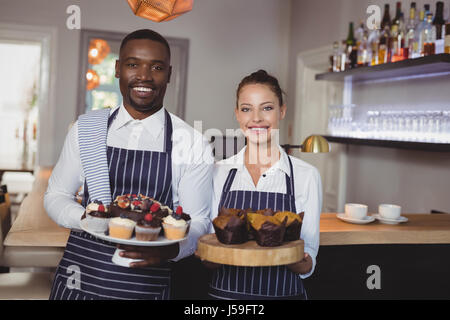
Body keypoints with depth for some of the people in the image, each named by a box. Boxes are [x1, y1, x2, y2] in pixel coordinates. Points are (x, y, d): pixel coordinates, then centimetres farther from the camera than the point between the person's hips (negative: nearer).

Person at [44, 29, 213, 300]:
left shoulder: (193, 144, -7)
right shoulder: (86, 129, 1)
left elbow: (198, 222, -3)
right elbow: (56, 195, 8)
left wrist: (172, 248, -25)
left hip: (148, 287, -2)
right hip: (77, 280, 2)